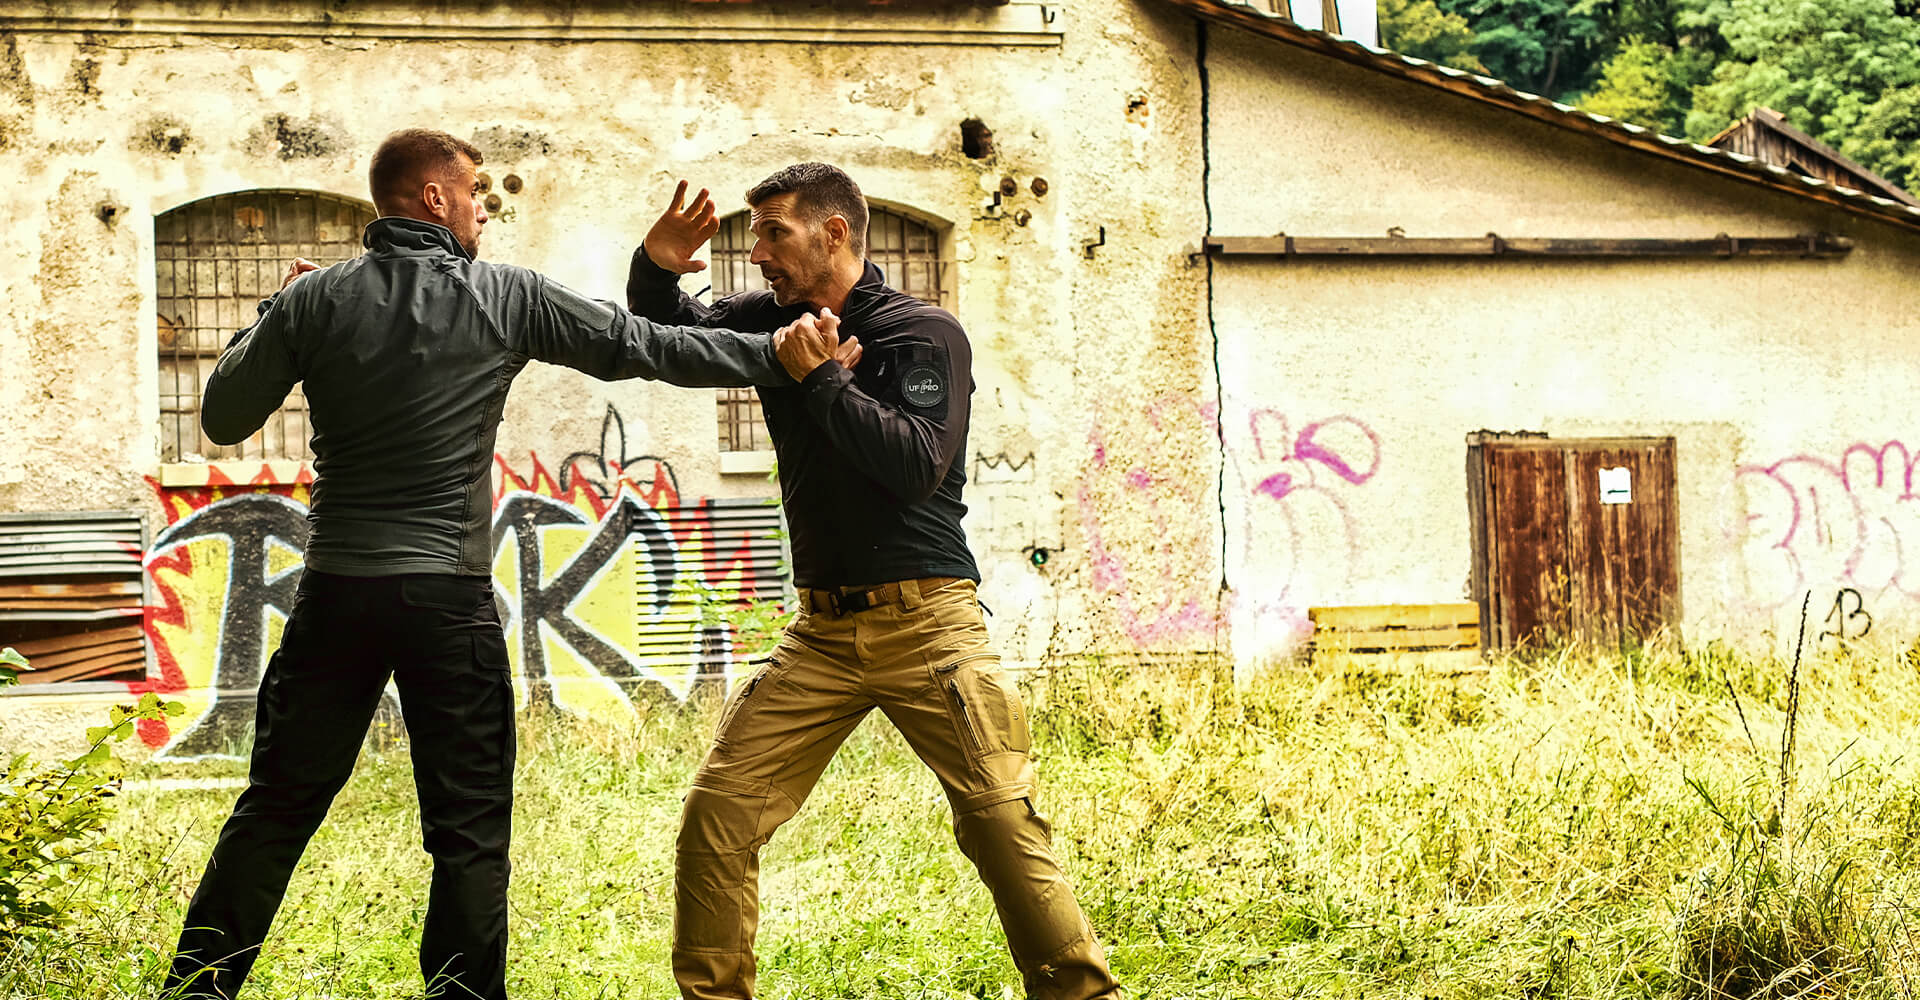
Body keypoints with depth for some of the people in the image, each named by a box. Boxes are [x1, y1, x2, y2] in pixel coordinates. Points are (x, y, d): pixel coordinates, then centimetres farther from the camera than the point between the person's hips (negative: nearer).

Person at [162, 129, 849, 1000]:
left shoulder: (315, 301, 1)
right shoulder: (507, 298, -2)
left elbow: (224, 418, 8)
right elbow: (647, 348, 1)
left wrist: (272, 322, 22)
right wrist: (778, 359, 9)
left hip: (335, 592, 3)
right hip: (448, 599, -2)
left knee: (275, 807, 11)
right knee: (469, 828, 6)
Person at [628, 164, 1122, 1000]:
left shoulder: (925, 335, -5)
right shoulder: (774, 320, 11)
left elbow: (917, 464, -18)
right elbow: (669, 334, 23)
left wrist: (820, 377, -16)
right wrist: (656, 270, 1)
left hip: (925, 623, -5)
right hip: (823, 630, 5)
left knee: (1002, 821, -9)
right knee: (717, 814, -6)